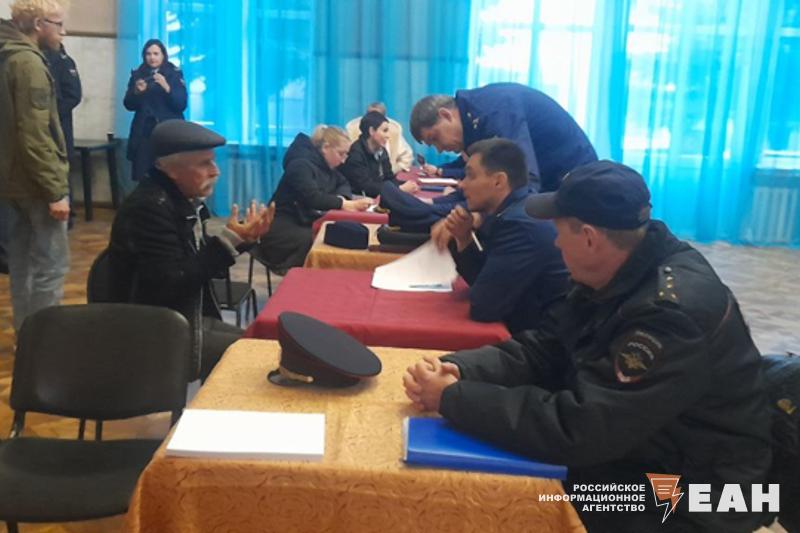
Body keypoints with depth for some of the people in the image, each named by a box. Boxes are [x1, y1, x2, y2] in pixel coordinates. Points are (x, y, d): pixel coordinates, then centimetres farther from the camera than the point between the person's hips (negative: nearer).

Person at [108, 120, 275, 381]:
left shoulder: (183, 199, 6)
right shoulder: (150, 207, -21)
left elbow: (201, 262, 13)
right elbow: (170, 285, -25)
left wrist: (244, 236, -3)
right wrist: (228, 240, -23)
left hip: (188, 319, 9)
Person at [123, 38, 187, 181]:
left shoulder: (175, 74, 2)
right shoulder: (137, 74, 10)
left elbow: (181, 105, -7)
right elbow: (129, 105, 7)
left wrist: (166, 87, -21)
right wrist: (137, 92, -12)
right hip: (143, 132, 3)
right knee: (142, 177, -6)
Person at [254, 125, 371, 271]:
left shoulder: (326, 166, 11)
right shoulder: (301, 165, -16)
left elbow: (343, 183, 17)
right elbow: (312, 198, -29)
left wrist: (342, 197, -8)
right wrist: (346, 204, -34)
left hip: (307, 223, 8)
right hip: (283, 226, -8)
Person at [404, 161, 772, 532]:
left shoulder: (674, 311, -31)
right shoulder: (612, 275, -3)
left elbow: (577, 429, -33)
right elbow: (540, 350, -1)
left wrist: (453, 399, -27)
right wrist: (458, 370, -18)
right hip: (623, 458, 7)